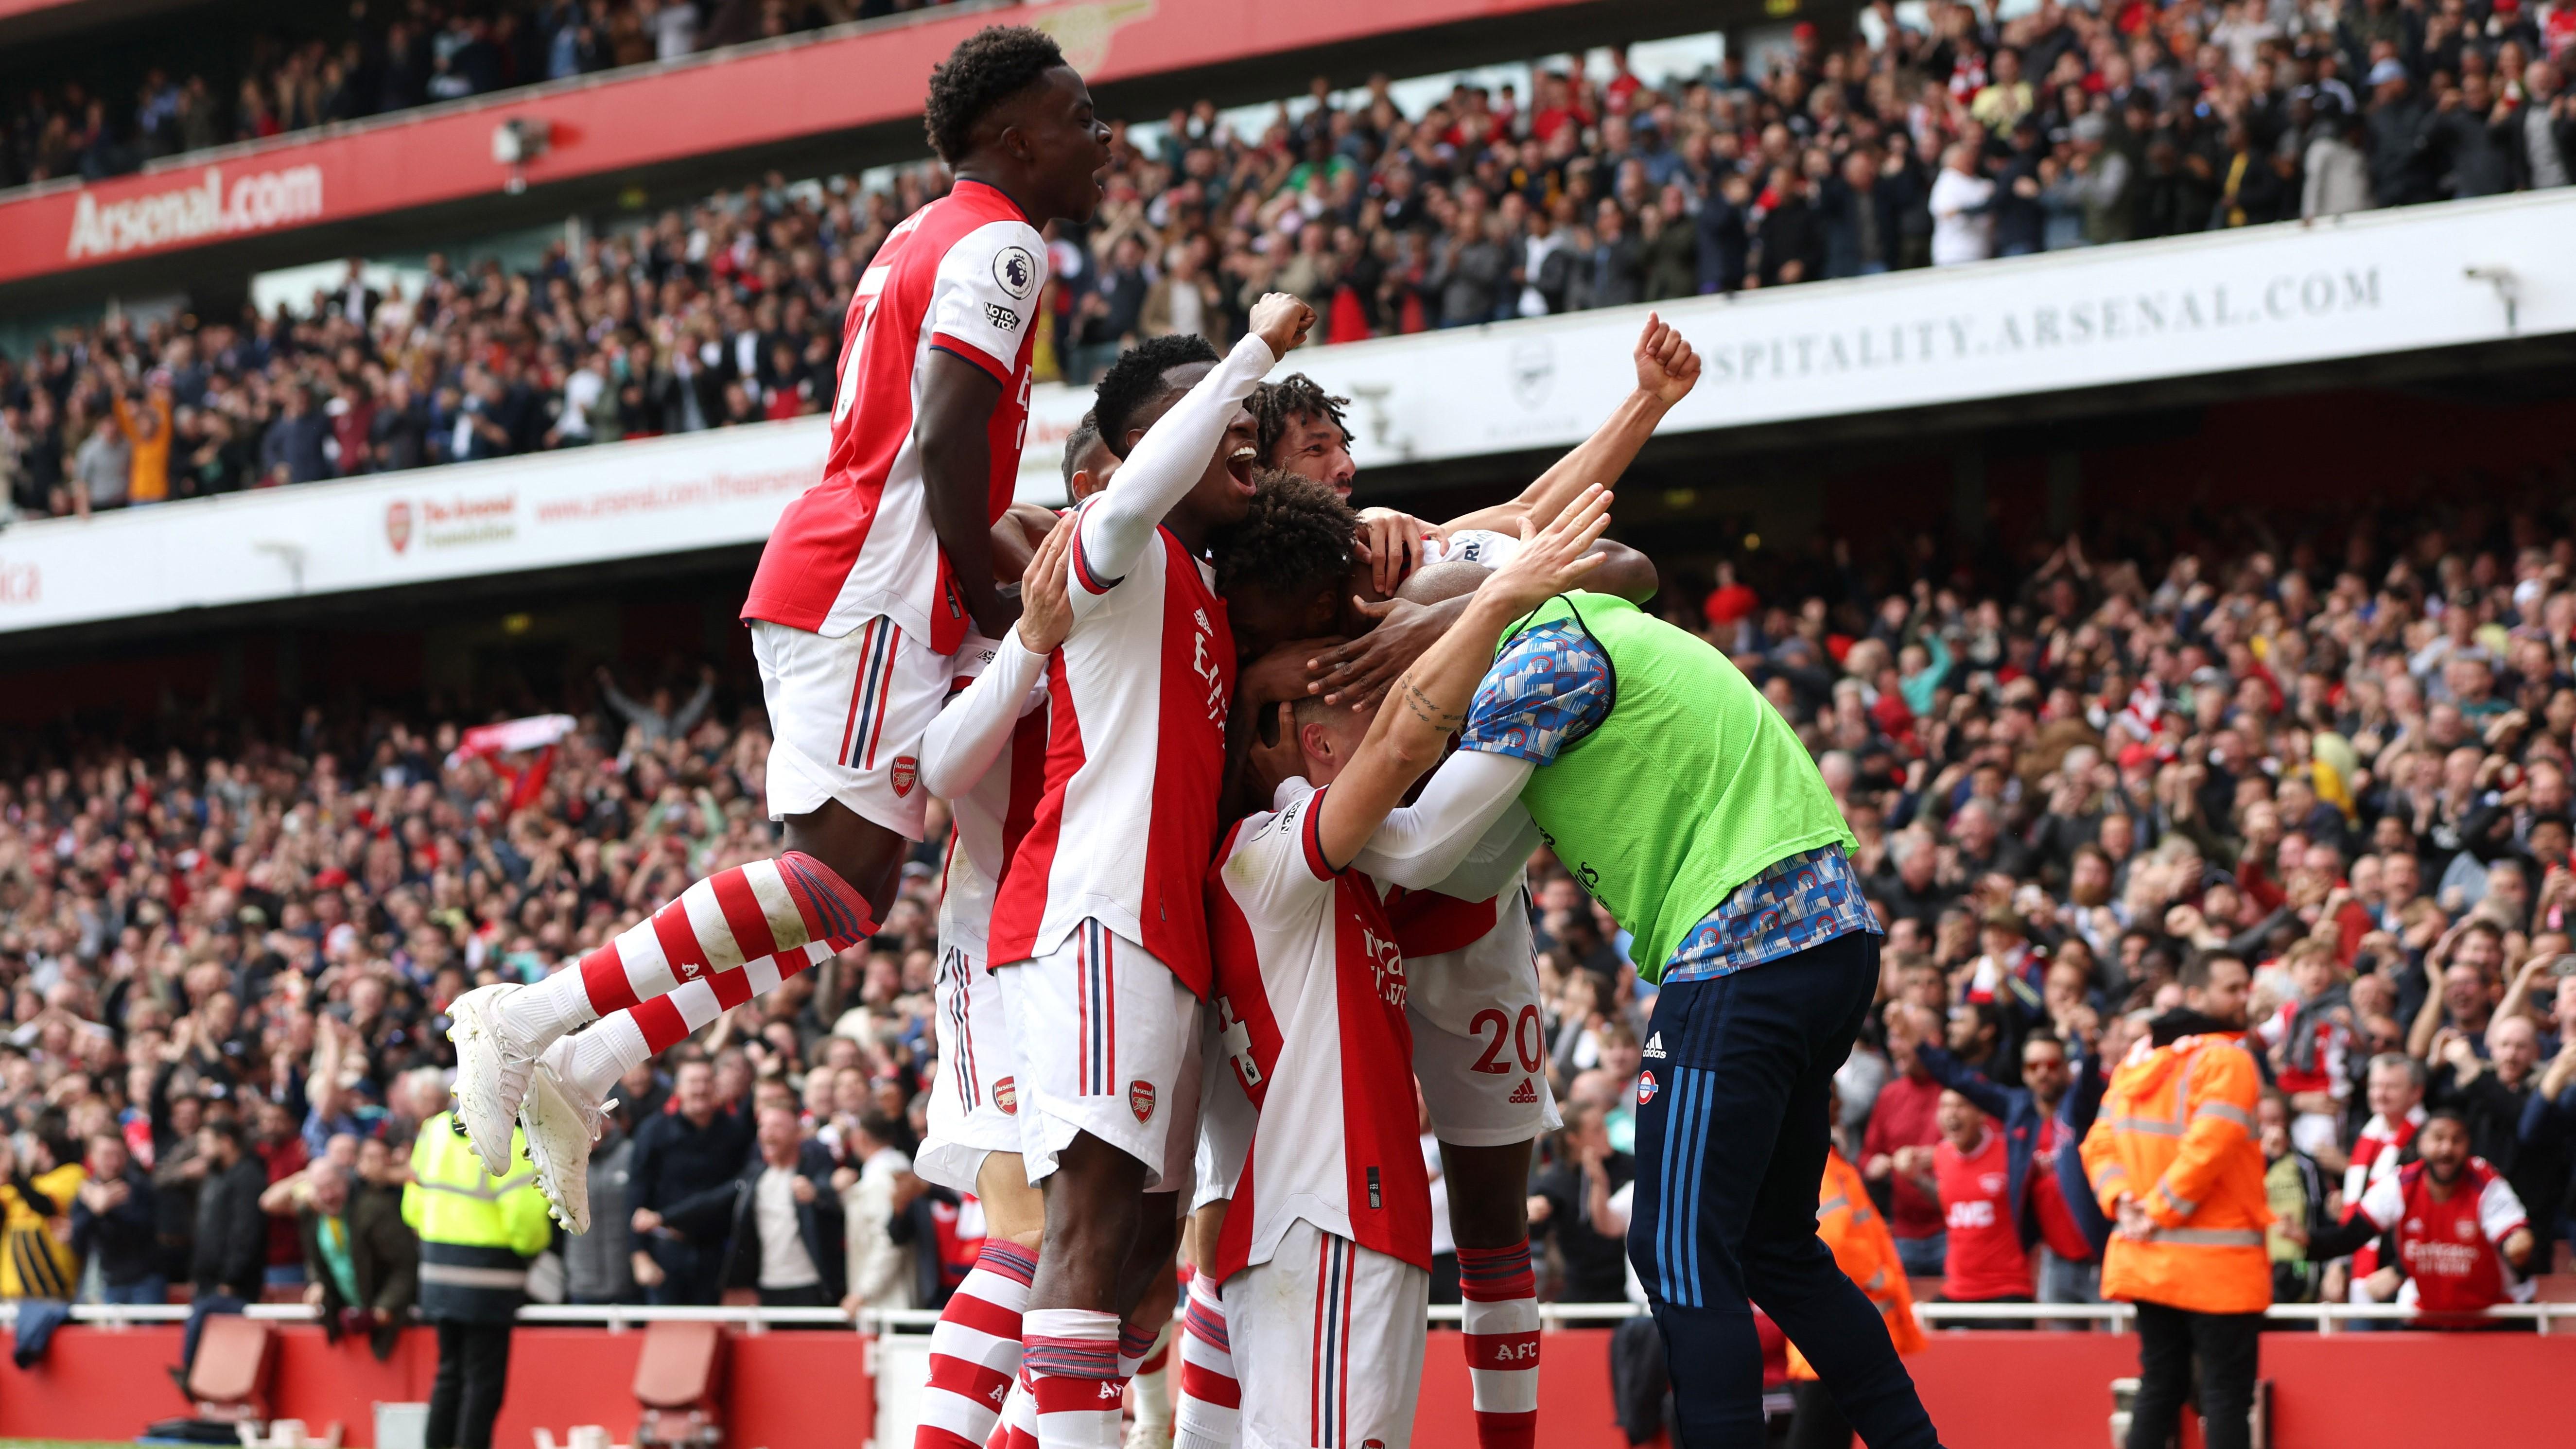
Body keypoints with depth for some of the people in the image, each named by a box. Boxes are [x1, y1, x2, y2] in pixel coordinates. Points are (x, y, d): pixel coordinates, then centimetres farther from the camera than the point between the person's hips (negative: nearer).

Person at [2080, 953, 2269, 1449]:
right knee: (2228, 1392, -3)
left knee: (2159, 1386, 12)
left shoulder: (2138, 1059, 13)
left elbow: (2099, 1144, 11)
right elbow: (2208, 1148, -23)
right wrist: (2159, 1211, -14)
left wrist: (2122, 1202, -1)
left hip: (2147, 1259, 7)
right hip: (2217, 1260, -7)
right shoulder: (2228, 1060, -12)